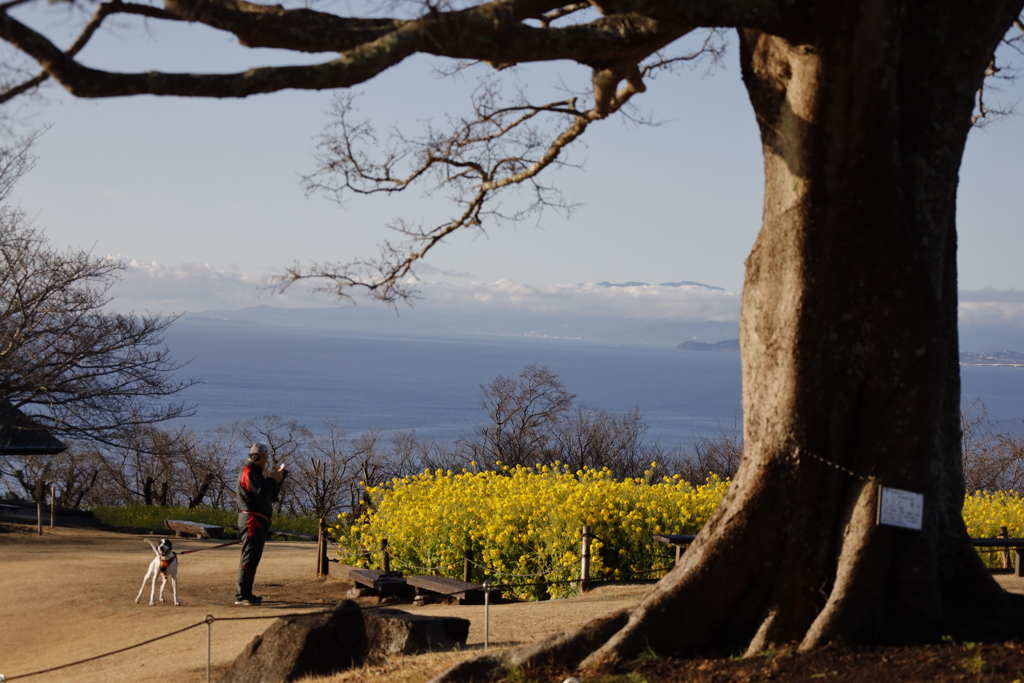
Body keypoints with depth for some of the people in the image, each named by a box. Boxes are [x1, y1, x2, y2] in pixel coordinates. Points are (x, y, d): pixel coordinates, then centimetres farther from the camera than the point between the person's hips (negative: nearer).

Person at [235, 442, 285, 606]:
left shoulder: (256, 473, 23)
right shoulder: (249, 472, -9)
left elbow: (272, 495, 21)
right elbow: (260, 492, -24)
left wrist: (277, 480, 7)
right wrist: (272, 479, -12)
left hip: (259, 521, 11)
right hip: (252, 520, -11)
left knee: (252, 556, 12)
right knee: (250, 556, -13)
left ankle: (245, 592, 17)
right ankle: (242, 595, -16)